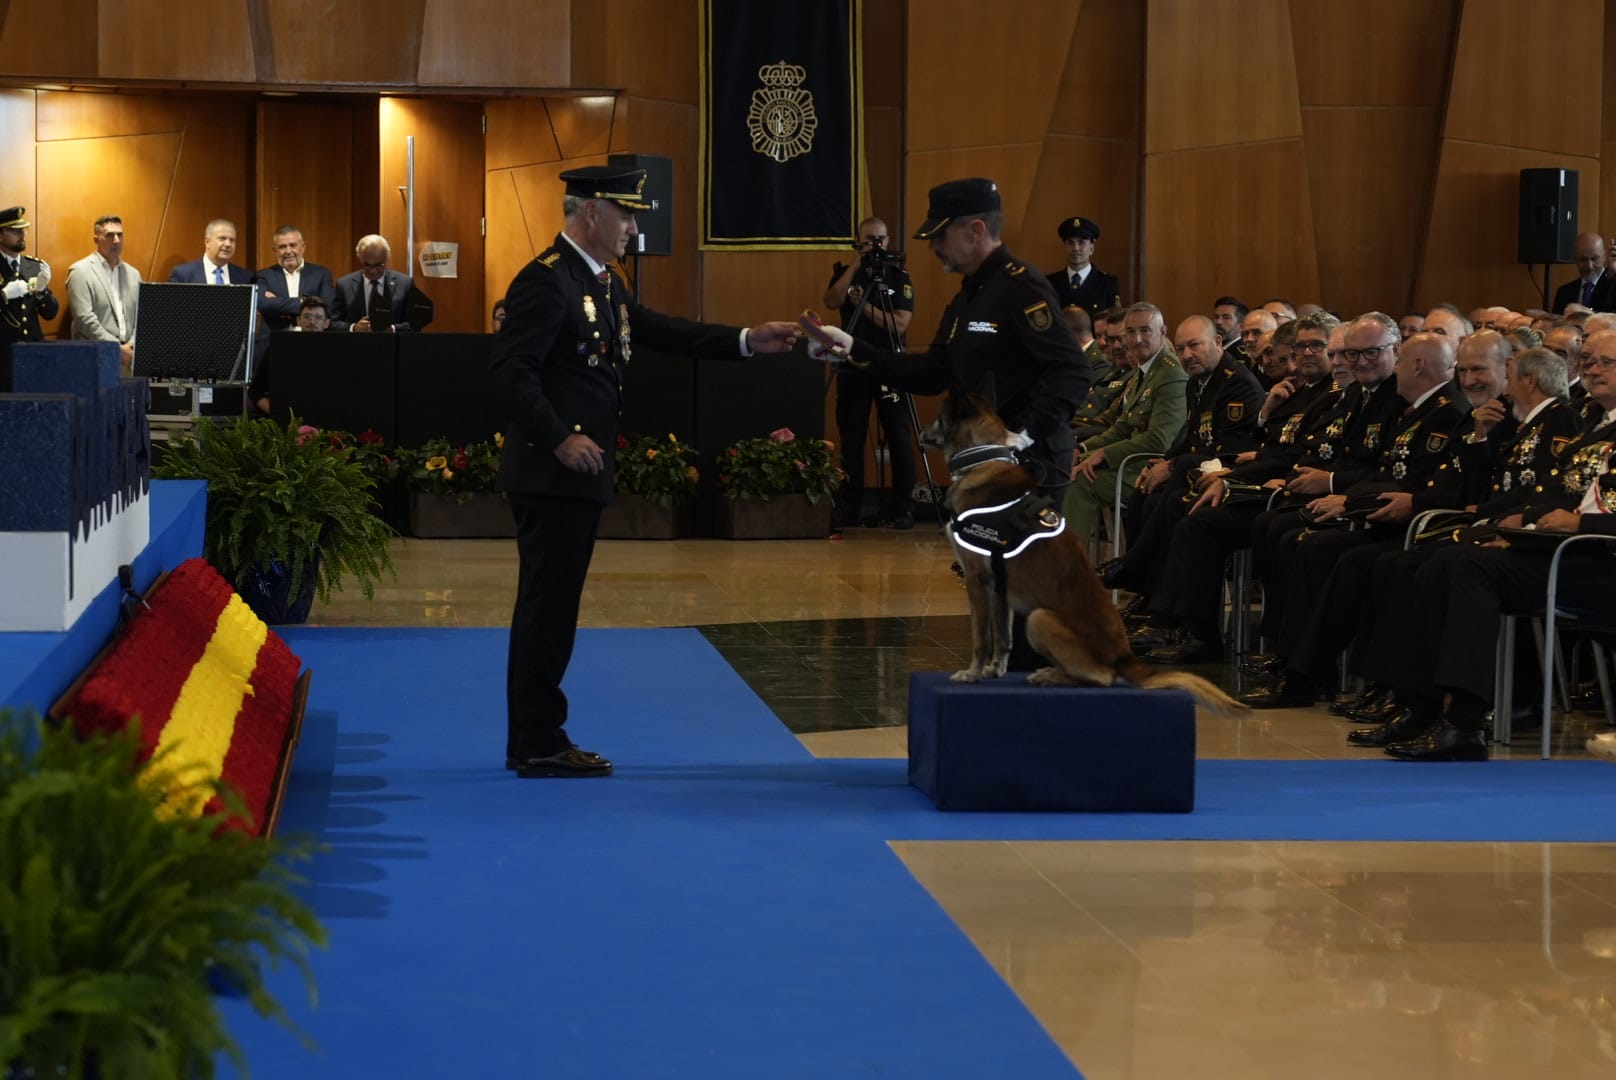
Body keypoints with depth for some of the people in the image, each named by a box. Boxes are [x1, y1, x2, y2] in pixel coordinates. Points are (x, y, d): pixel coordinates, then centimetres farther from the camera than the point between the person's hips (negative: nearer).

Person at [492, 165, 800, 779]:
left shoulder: (602, 283, 16)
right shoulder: (546, 280, -15)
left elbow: (661, 332, 13)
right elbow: (511, 372, -21)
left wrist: (748, 341, 6)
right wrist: (560, 438, -25)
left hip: (579, 474, 10)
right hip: (551, 473, -10)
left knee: (554, 605, 13)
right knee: (547, 605, -5)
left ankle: (537, 740, 19)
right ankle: (536, 746, 0)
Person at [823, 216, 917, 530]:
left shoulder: (899, 277, 2)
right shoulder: (845, 274, 9)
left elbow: (899, 324, -9)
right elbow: (831, 301, -12)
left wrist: (864, 305, -14)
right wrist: (856, 266, -15)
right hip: (853, 365, 2)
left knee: (898, 436, -6)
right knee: (850, 438, 3)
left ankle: (902, 507, -3)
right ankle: (848, 508, 8)